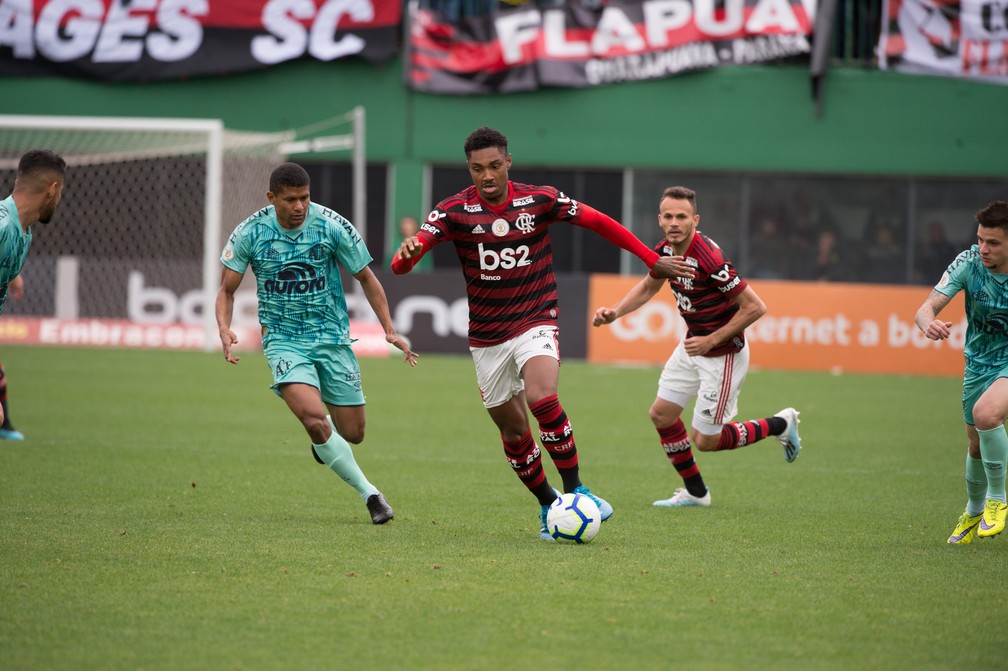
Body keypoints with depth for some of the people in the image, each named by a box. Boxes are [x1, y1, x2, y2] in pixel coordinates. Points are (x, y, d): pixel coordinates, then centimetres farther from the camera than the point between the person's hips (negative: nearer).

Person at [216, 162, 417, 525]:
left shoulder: (333, 227, -10)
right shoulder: (250, 233, -9)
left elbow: (366, 278, 3)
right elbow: (227, 290, 2)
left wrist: (389, 329, -3)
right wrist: (224, 329, -18)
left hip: (332, 336, 1)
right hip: (283, 340, -1)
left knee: (352, 433, 4)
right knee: (314, 419, -25)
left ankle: (323, 442, 43)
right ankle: (369, 493, -10)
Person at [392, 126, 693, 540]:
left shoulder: (539, 200, -6)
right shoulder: (455, 211, -8)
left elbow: (598, 222, 5)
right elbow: (402, 264, -20)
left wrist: (652, 260, 5)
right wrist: (407, 252, -45)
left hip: (535, 323, -2)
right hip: (486, 336, 2)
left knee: (542, 399, -29)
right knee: (513, 431, 7)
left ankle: (575, 490, -16)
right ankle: (548, 507, 28)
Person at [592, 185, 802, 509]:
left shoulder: (709, 259, -31)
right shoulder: (665, 251, -5)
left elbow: (755, 307, -28)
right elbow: (648, 286, 17)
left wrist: (711, 340, -22)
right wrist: (614, 312, 2)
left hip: (723, 354, -8)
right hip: (692, 344, 8)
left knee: (704, 441, -1)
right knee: (661, 414, 9)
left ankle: (779, 425, 20)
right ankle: (695, 492, 27)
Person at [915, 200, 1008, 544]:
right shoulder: (969, 263, -17)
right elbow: (927, 307, -26)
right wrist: (928, 323, -49)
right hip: (979, 362, 4)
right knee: (976, 445, 17)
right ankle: (974, 511, 47)